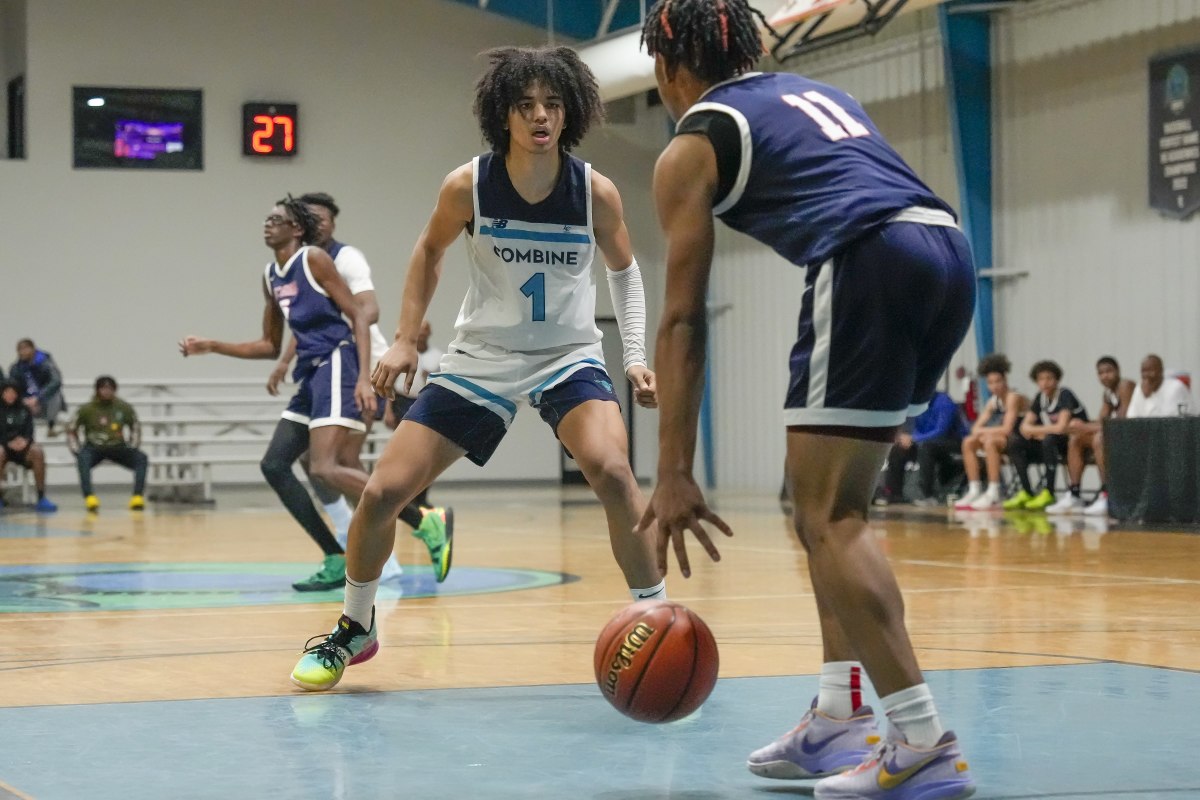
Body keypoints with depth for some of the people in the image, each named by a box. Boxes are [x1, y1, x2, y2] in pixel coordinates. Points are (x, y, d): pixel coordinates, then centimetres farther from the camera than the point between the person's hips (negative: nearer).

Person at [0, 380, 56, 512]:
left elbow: (29, 432, 4)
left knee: (37, 451, -30)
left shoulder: (24, 409, 10)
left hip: (21, 448, 2)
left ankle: (41, 498, -31)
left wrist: (25, 441, -18)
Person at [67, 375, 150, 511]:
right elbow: (71, 431, 5)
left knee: (141, 458, -24)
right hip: (94, 448, -2)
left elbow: (136, 428, 16)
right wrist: (78, 452, -7)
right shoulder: (86, 409, -3)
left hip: (118, 448, 2)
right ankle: (89, 497, -50)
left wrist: (132, 448, 4)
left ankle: (137, 497, -35)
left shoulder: (124, 408, 2)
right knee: (83, 459, -36)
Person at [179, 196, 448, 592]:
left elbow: (358, 316, -10)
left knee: (325, 469, -22)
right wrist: (211, 346, 18)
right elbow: (270, 347, 26)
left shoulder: (315, 259, -5)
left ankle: (427, 521, -17)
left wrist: (364, 376, -22)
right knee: (274, 465, 3)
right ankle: (337, 561, 4)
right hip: (311, 374, 9)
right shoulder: (271, 277, 18)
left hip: (336, 366, -9)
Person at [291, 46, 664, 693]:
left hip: (568, 356, -1)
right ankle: (355, 628, 22)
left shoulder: (596, 193, -15)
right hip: (481, 358, 1)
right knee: (382, 492, -4)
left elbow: (624, 271, 5)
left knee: (613, 473, -30)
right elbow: (429, 252, 6)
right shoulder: (468, 186, -15)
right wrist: (405, 339, 0)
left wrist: (637, 356, -5)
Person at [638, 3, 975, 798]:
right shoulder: (814, 92, 31)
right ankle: (840, 717, 17)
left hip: (874, 264, -7)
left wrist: (674, 476, 3)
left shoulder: (691, 147, 11)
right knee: (833, 504, 18)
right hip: (950, 252, 7)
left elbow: (683, 320, 5)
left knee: (829, 518, -3)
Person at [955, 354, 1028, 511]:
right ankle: (974, 490, -6)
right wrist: (981, 432, -17)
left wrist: (982, 431, -14)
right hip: (1005, 443, 9)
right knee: (968, 442, -4)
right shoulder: (993, 401, 9)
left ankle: (993, 494, -33)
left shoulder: (1013, 398, -15)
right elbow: (976, 428, 7)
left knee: (990, 441, -33)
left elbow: (1007, 429, -24)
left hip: (1024, 442, -9)